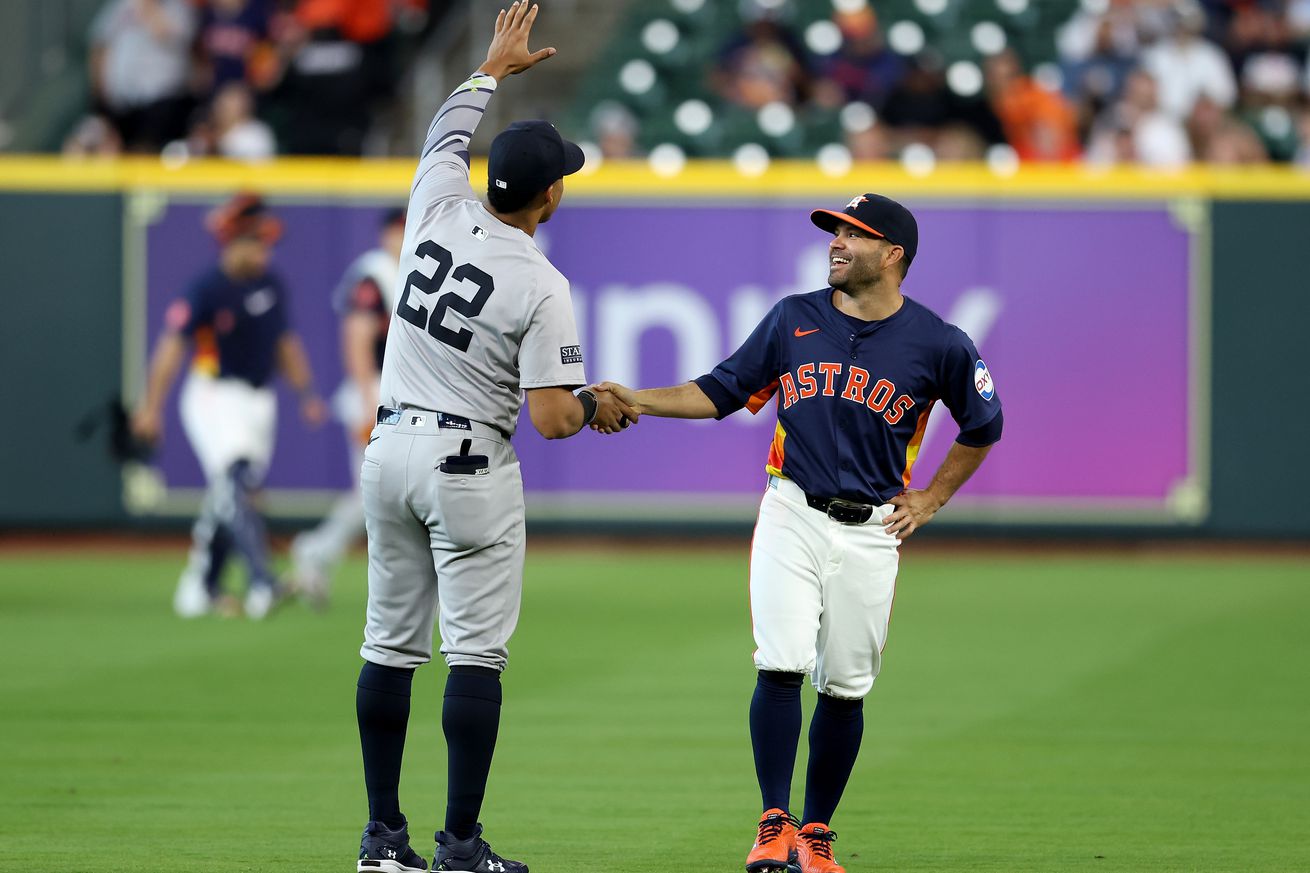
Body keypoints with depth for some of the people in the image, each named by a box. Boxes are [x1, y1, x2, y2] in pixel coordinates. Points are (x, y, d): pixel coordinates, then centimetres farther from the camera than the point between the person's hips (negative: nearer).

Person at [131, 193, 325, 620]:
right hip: (214, 397, -7)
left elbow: (285, 343, 19)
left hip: (259, 402, 7)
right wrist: (150, 407, -20)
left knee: (229, 496, 9)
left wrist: (306, 394, 14)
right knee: (235, 482, -20)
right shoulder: (207, 288, -13)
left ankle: (200, 584, 21)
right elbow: (172, 345, -15)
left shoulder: (272, 286, 8)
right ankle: (261, 581, -31)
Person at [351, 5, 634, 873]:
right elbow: (551, 420, -17)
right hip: (470, 467, -6)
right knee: (475, 653, -2)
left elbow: (447, 134, 23)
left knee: (391, 644, 10)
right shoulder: (542, 285, -15)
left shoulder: (439, 212, -1)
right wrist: (599, 408, 6)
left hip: (391, 449, 6)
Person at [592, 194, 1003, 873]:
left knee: (845, 687, 3)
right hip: (792, 516, 0)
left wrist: (929, 501, 8)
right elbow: (722, 392, 7)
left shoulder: (939, 345, -2)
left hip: (870, 531, 0)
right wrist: (639, 401, -6)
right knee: (780, 667, -12)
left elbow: (983, 427, 13)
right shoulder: (794, 319, 4)